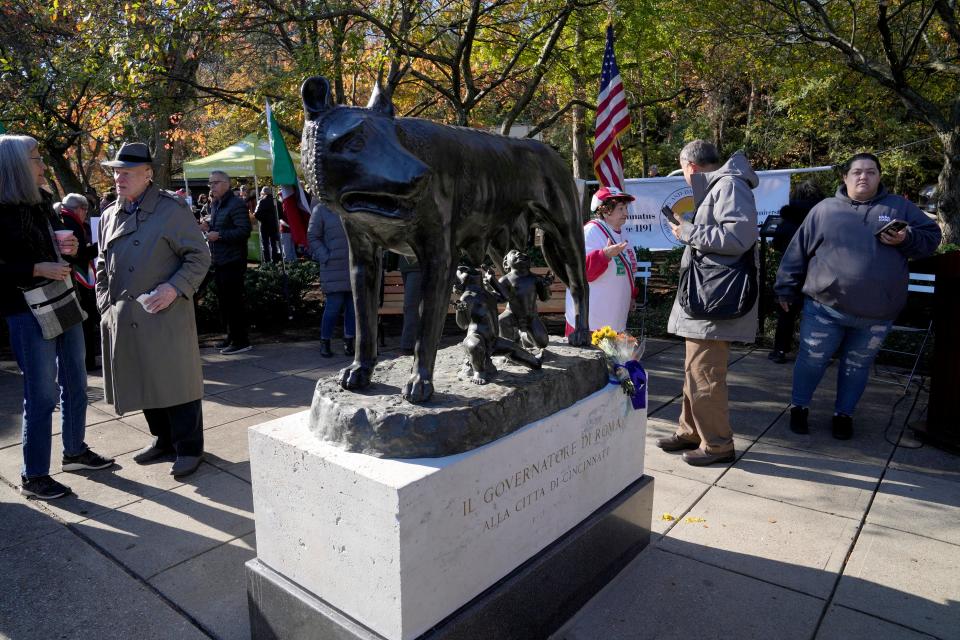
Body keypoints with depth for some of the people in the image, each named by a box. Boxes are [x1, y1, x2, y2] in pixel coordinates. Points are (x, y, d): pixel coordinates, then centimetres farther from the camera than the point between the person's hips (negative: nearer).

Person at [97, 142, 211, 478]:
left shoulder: (172, 210, -6)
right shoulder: (110, 216, 13)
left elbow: (199, 257, -8)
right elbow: (102, 265, 22)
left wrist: (174, 288, -20)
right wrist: (105, 304, 12)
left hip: (166, 317, -6)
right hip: (124, 320, 7)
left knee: (175, 383, 0)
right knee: (143, 383, 15)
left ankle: (189, 448, 13)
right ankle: (163, 438, 32)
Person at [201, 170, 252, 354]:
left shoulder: (236, 204, -13)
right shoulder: (215, 204, 17)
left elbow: (244, 230, -22)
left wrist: (219, 235, -22)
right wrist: (208, 226, 8)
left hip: (233, 261, -10)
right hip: (219, 261, 10)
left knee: (234, 301, -7)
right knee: (224, 300, 14)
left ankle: (241, 341, 0)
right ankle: (231, 336, 24)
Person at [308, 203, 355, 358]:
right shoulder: (321, 210, 2)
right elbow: (313, 237, 0)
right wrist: (326, 258, -9)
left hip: (354, 268, 4)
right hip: (334, 269, -4)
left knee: (353, 306, 5)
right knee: (334, 306, -6)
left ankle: (348, 342, 15)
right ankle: (325, 342, 8)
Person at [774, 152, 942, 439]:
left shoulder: (900, 207, 7)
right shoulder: (825, 209, 3)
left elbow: (931, 237, 9)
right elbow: (798, 251, 4)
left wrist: (906, 239, -13)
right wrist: (786, 288, 3)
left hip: (876, 315, 1)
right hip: (824, 307, -1)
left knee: (857, 366, 14)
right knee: (811, 361, 7)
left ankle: (844, 414, 31)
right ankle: (799, 407, 26)